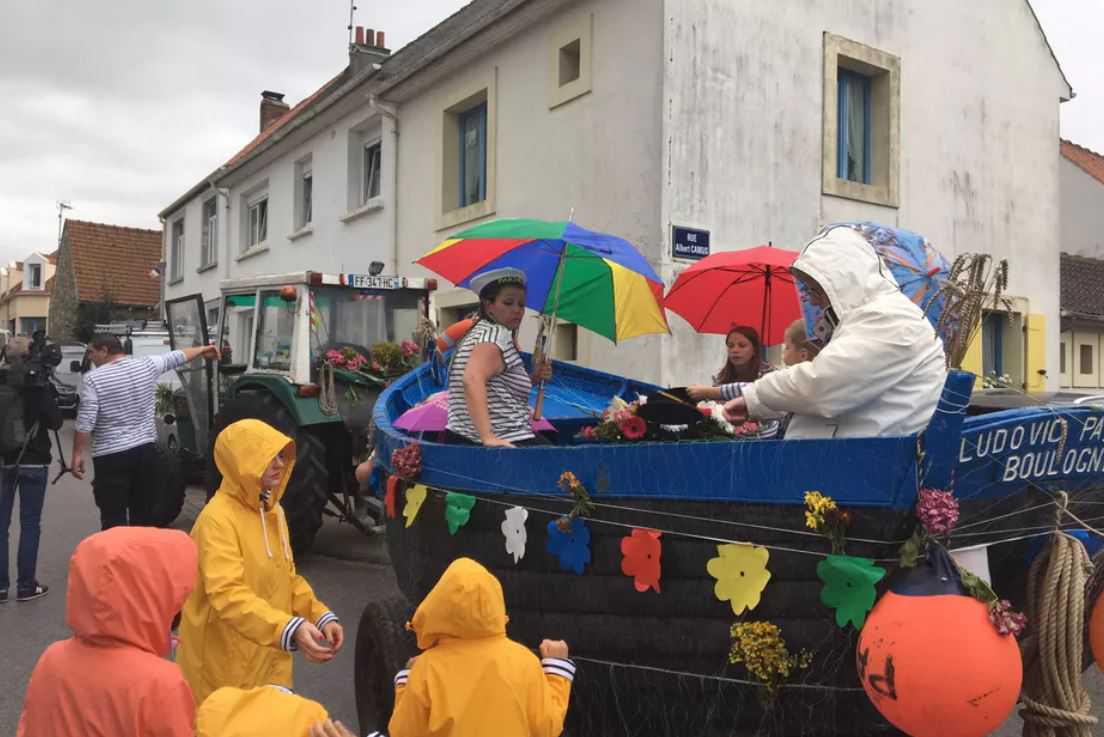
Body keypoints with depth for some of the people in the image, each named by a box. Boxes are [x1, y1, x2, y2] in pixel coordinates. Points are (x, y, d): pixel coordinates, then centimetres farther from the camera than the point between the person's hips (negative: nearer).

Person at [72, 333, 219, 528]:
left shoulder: (93, 379, -8)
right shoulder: (146, 365, 3)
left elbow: (85, 423, -12)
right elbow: (177, 357, 20)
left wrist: (78, 454, -3)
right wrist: (202, 349, 36)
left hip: (111, 457, -5)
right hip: (146, 450, 5)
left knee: (114, 517, -3)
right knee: (144, 513, 12)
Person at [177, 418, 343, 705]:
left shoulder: (272, 510, 7)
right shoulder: (217, 519, -20)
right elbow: (227, 595, -30)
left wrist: (321, 616, -3)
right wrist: (290, 629, -41)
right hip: (225, 669, -7)